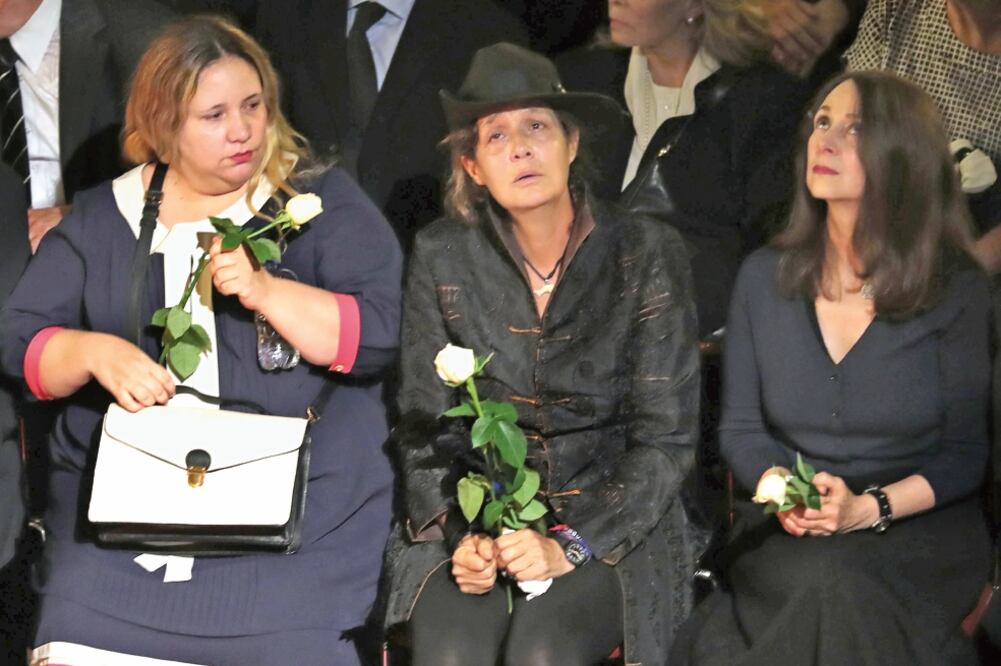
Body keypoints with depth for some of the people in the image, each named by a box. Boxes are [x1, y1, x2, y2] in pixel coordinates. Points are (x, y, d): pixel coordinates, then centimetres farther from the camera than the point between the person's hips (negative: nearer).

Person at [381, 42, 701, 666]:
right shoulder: (443, 258, 2)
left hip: (610, 523, -1)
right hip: (481, 516, 2)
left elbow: (665, 441, -4)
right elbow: (425, 429, 6)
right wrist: (458, 536, -13)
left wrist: (568, 545, -17)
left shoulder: (647, 255, -4)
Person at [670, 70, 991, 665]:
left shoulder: (957, 291, -2)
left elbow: (965, 453, -1)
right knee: (822, 582, -34)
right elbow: (742, 428, 11)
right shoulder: (766, 278, 6)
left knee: (844, 589, -35)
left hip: (921, 528, -2)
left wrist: (868, 508, -18)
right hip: (787, 532, 2)